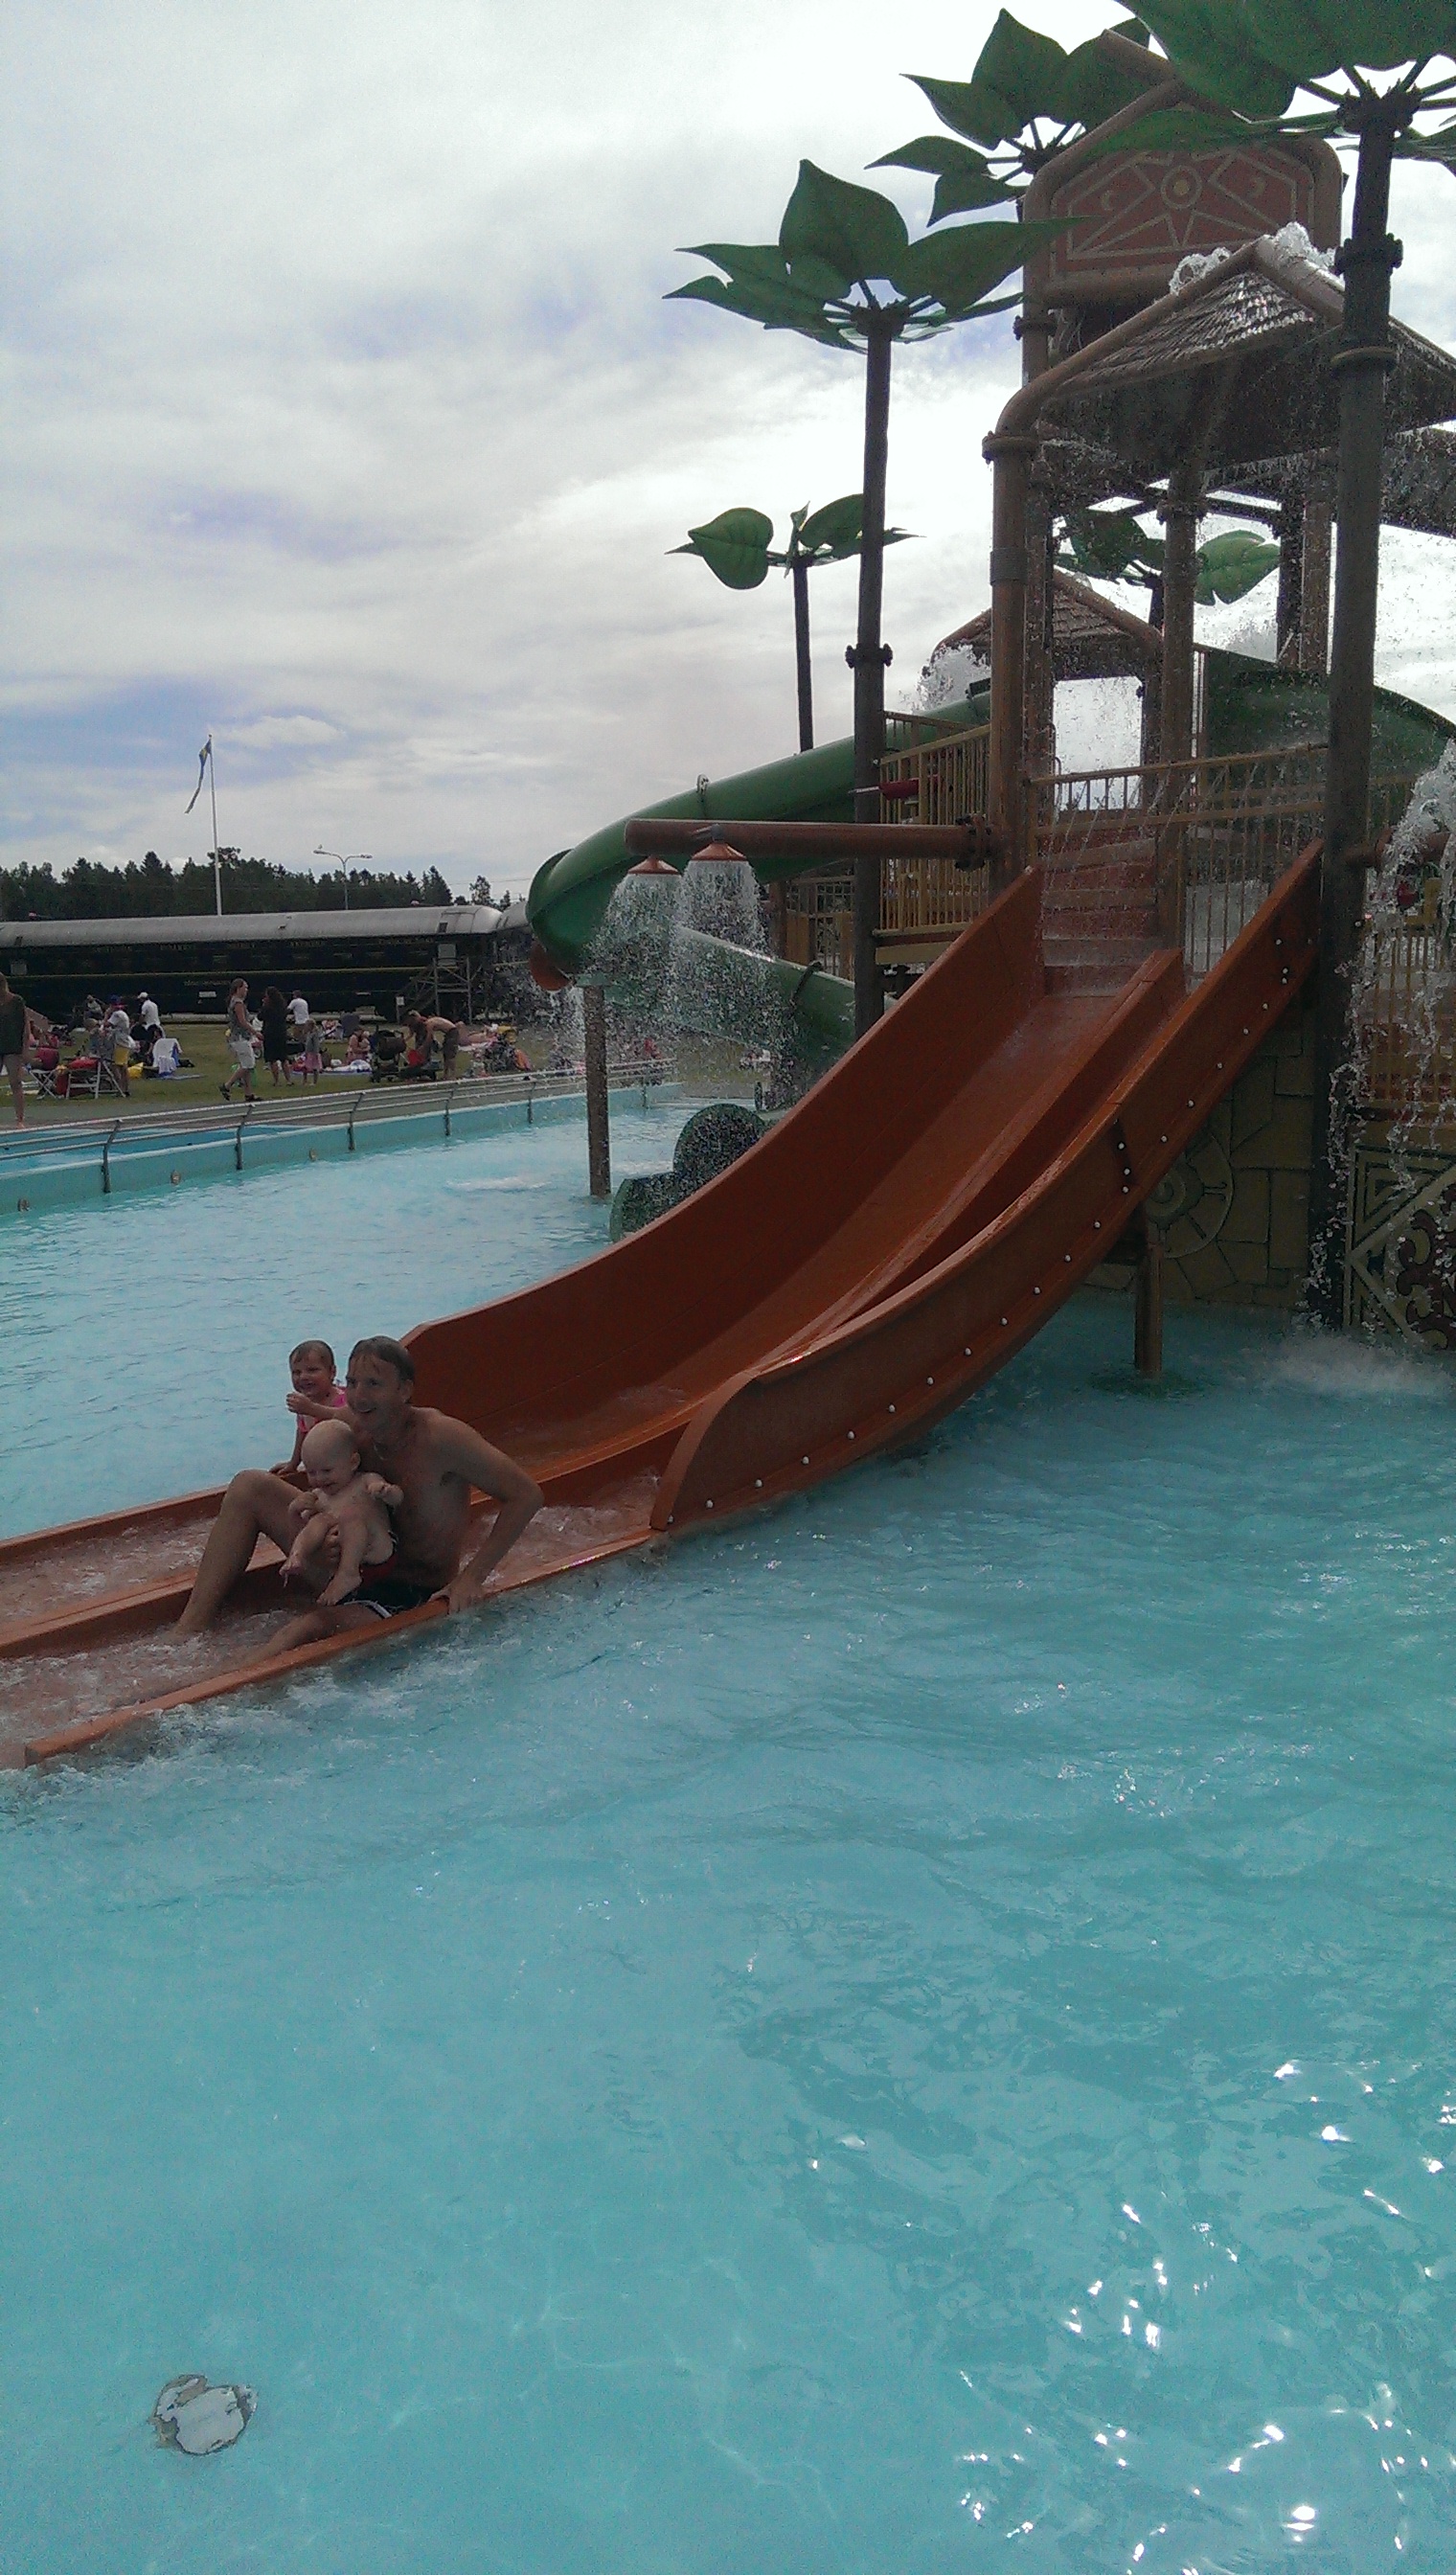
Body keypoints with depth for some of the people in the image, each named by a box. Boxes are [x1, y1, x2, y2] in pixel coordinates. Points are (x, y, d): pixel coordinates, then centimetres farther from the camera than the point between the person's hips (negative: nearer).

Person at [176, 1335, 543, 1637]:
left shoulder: (440, 1438, -24)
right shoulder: (346, 1427, -7)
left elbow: (526, 1495, -21)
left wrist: (471, 1577, -22)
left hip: (414, 1597, -7)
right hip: (358, 1570, 7)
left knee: (316, 1629, -36)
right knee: (250, 1486, -1)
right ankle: (189, 1631, -7)